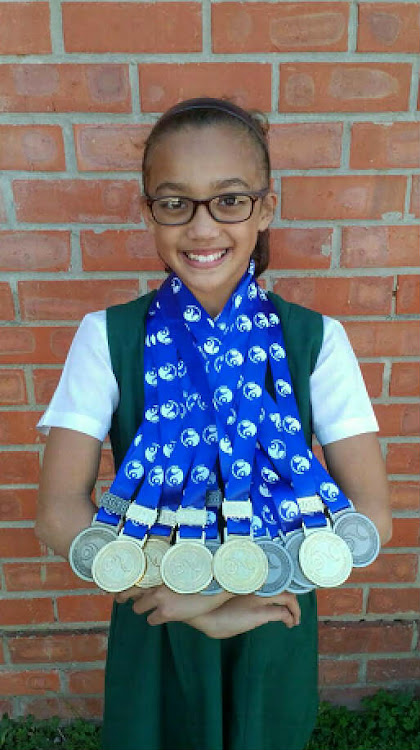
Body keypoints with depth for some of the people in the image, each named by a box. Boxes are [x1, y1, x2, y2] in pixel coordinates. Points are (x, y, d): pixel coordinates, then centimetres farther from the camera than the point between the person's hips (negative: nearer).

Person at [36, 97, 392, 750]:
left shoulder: (315, 339, -14)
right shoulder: (108, 337, -14)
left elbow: (371, 515, -17)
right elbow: (59, 514, -17)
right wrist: (199, 609, -22)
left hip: (274, 621, 1)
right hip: (153, 618, 0)